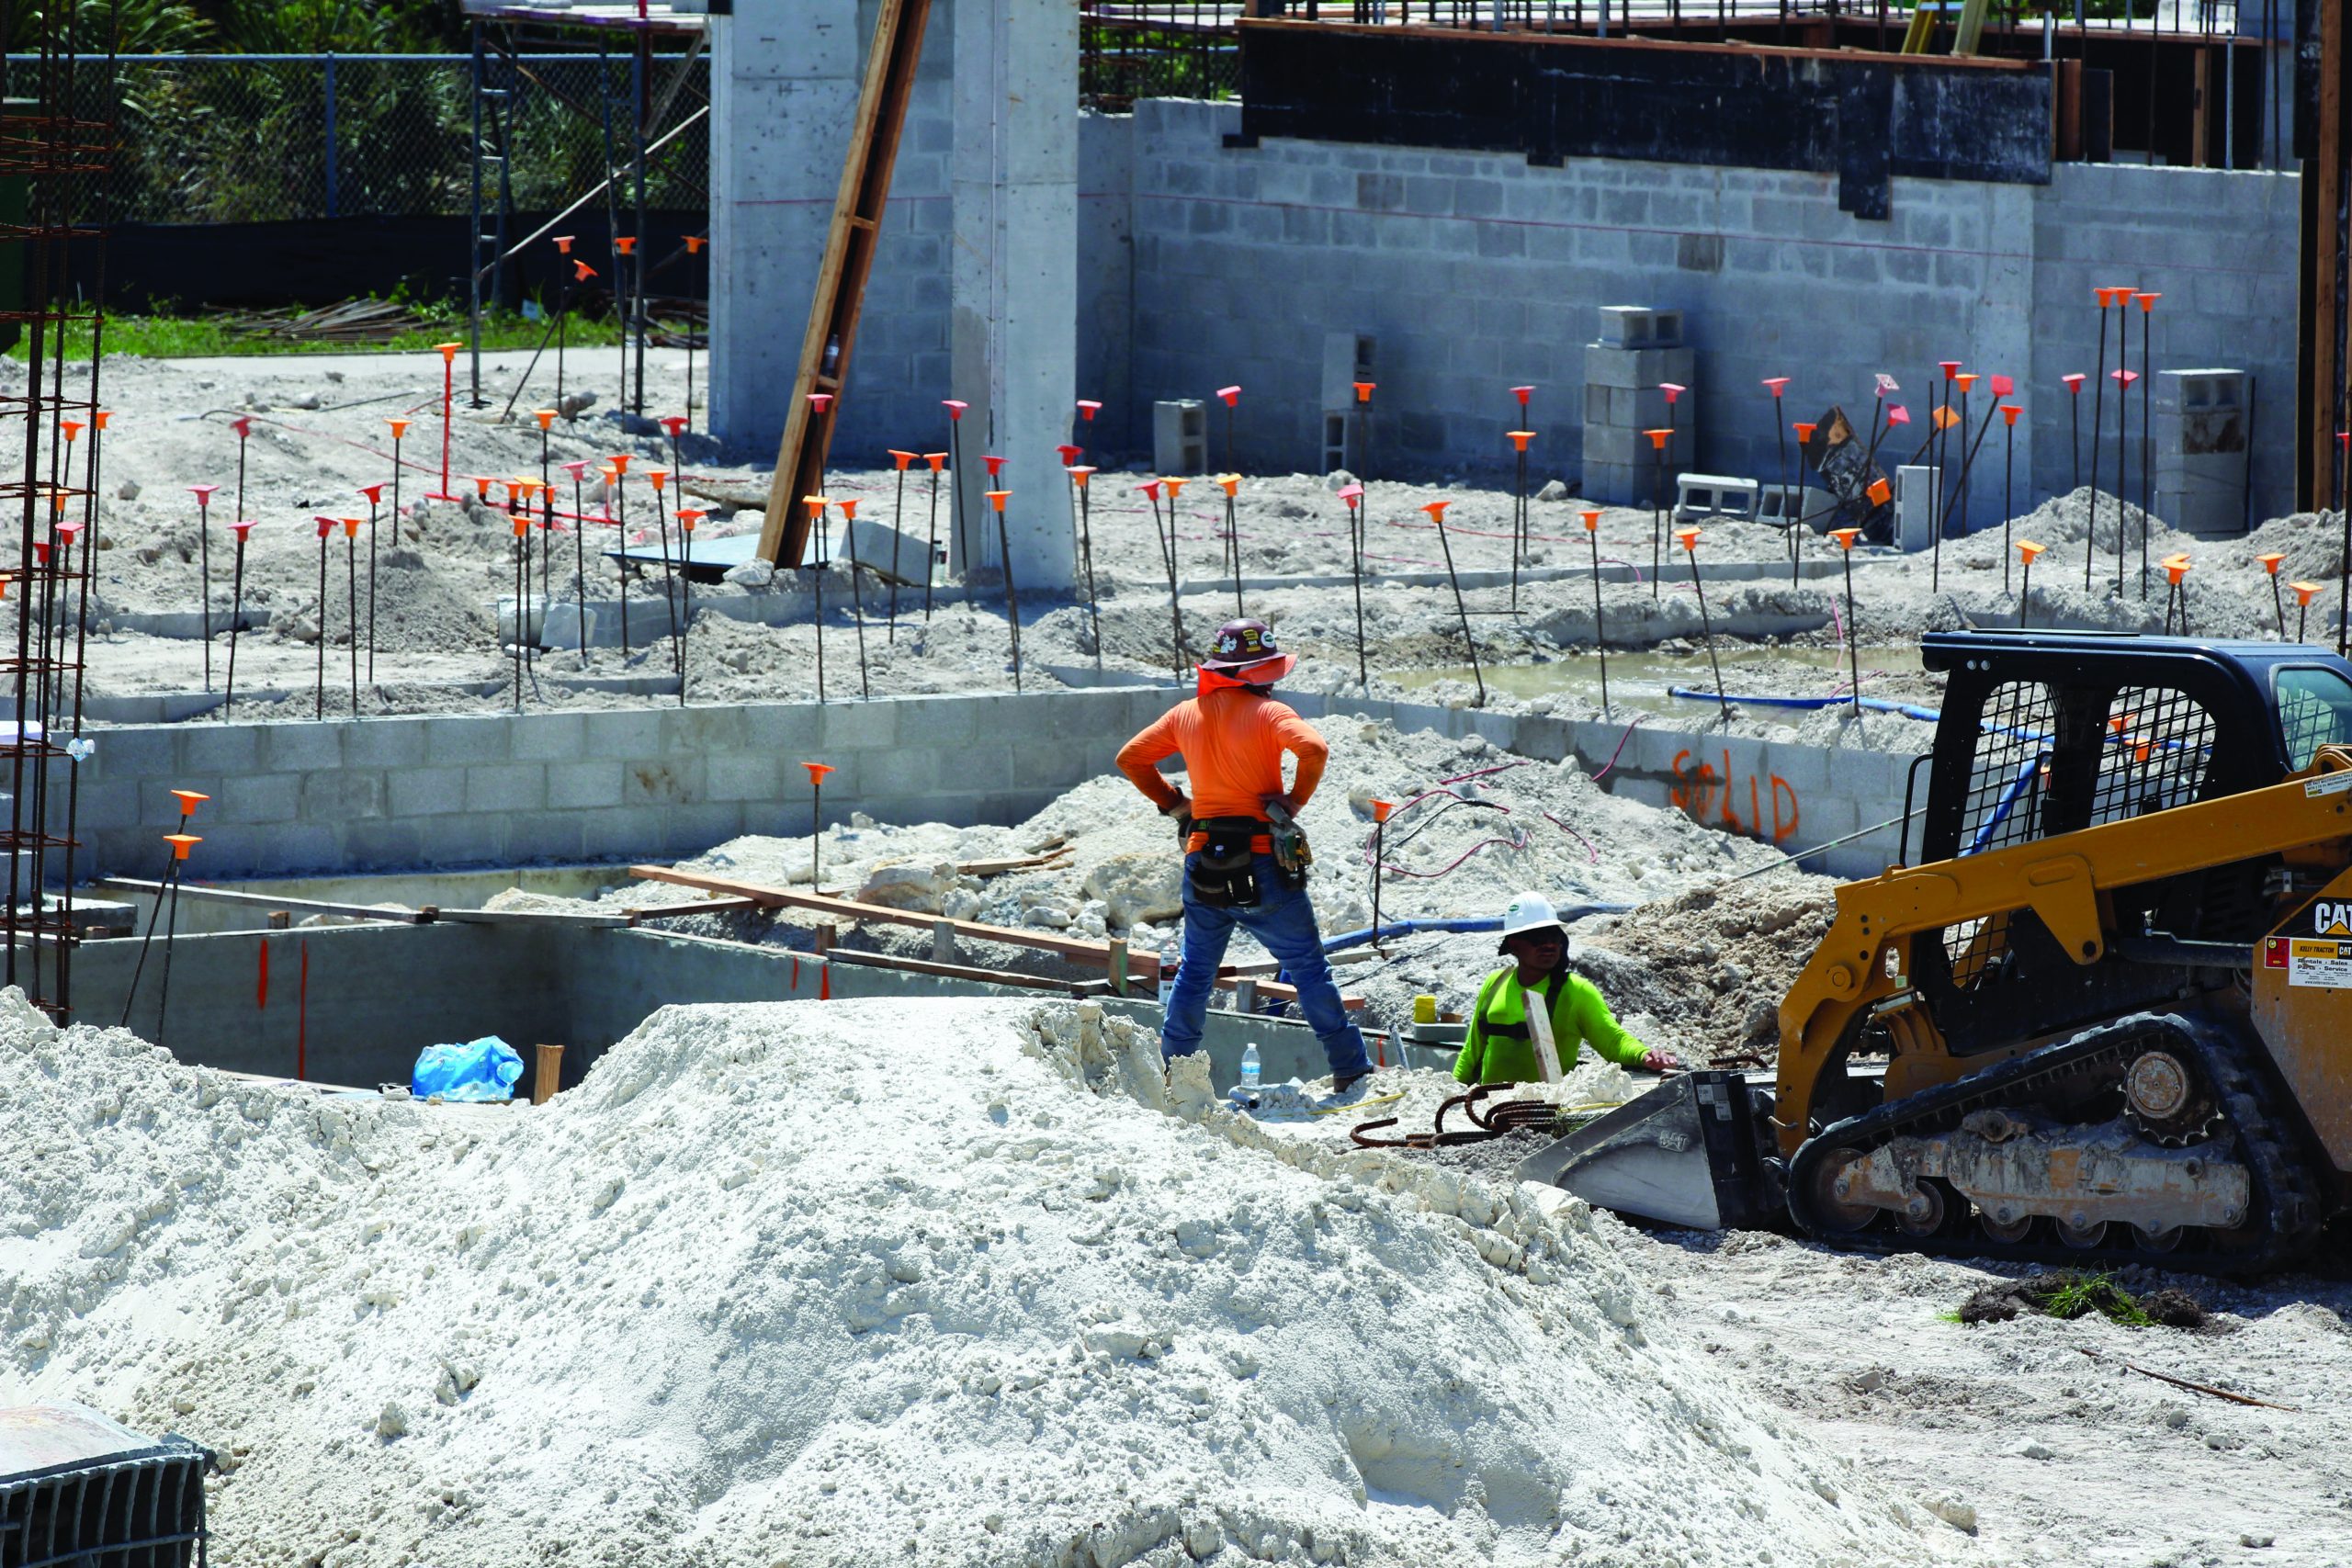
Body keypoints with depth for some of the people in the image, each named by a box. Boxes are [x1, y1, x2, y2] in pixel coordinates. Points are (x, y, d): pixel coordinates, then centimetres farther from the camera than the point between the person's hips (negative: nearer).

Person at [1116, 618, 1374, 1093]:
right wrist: (1295, 801, -11)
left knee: (1196, 970, 19)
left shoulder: (1185, 715, 7)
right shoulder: (1266, 712, -10)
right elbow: (1314, 749, -26)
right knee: (1307, 967, 4)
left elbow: (1130, 759, 13)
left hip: (1202, 862, 4)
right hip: (1263, 864, -4)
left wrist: (1172, 803, 15)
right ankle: (1349, 1070, 5)